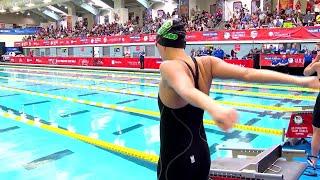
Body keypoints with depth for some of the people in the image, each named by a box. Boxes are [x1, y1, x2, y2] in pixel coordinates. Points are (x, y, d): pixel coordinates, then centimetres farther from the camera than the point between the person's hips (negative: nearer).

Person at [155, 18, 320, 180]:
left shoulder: (169, 67, -18)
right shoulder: (206, 63, -2)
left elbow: (187, 91, -39)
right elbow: (248, 74, -12)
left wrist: (213, 108, -59)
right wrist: (299, 80, -12)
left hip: (175, 159, -6)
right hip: (201, 152, 7)